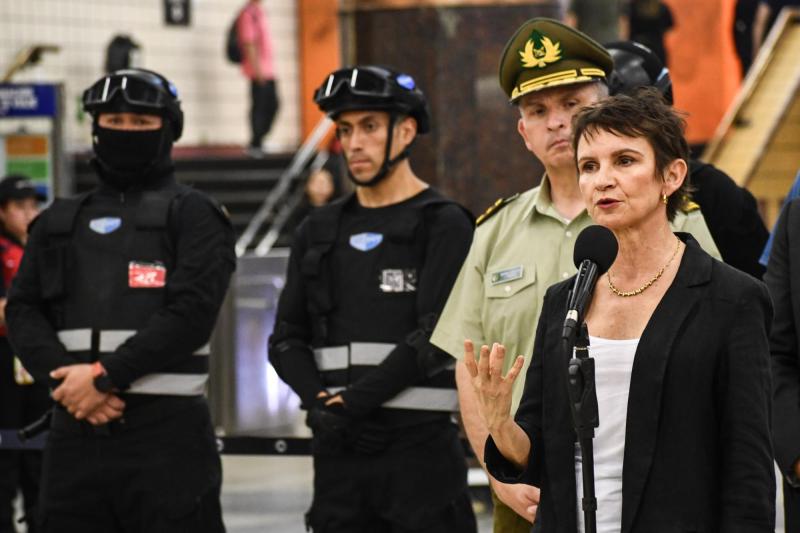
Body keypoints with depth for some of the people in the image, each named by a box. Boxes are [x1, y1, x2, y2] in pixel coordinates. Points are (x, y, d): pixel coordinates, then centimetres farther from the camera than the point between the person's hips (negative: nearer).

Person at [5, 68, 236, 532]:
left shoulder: (193, 215, 3)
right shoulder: (59, 222, 19)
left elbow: (191, 313, -10)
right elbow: (23, 312, 9)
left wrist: (105, 375, -16)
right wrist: (65, 376, -10)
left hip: (167, 429, -5)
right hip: (75, 432, 5)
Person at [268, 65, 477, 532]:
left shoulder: (444, 225, -1)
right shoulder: (319, 231, 15)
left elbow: (436, 337, -12)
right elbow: (287, 339, 11)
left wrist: (355, 400, -17)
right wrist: (319, 401, -8)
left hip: (419, 442, -5)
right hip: (338, 447, 5)